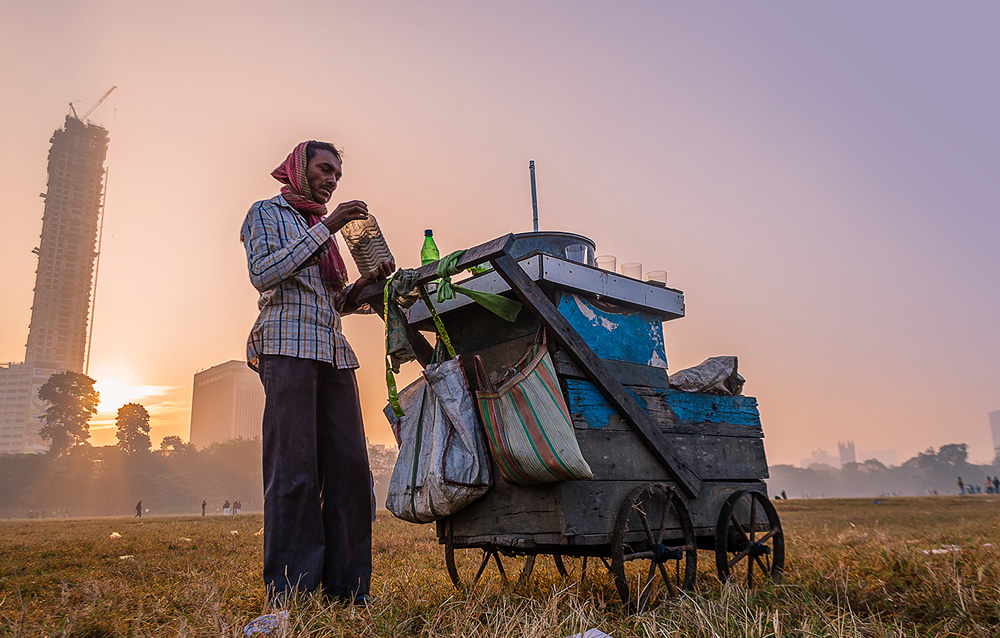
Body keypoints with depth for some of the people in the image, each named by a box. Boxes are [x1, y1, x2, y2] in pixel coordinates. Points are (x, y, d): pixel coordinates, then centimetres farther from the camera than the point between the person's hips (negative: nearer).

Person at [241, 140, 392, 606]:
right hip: (287, 345, -7)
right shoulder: (268, 212, 9)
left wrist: (369, 280, 5)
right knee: (294, 470, -11)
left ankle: (345, 587, 4)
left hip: (333, 353, 7)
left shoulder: (323, 229, 28)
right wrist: (325, 228, -11)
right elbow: (262, 273, -10)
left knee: (349, 467, -1)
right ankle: (288, 593, -5)